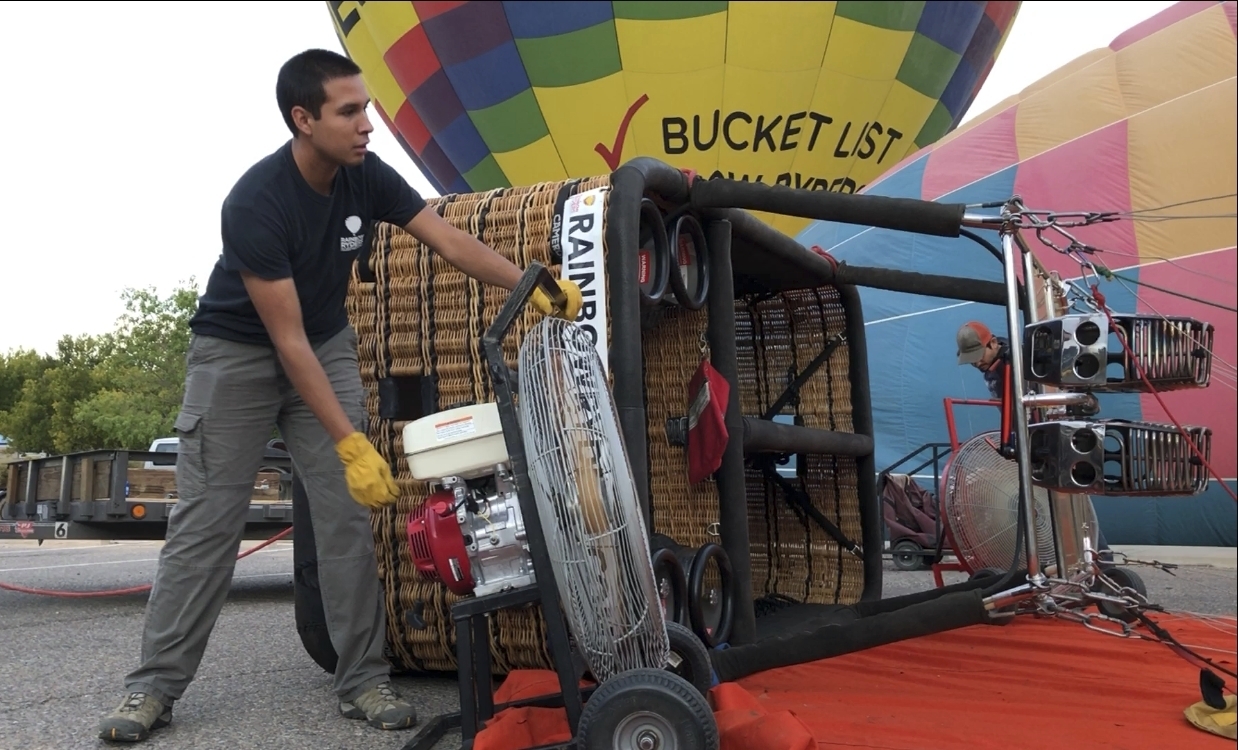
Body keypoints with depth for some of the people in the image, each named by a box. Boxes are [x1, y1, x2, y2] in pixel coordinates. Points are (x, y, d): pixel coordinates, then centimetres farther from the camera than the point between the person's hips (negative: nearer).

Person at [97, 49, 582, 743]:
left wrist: (531, 285, -29)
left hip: (328, 345, 5)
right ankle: (155, 685, 11)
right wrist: (351, 443, -31)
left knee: (350, 516, -3)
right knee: (207, 521, -3)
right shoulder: (256, 202, -28)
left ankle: (364, 680, 4)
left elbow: (452, 242, -13)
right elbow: (287, 341, -28)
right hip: (237, 352, -4)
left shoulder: (366, 174, -13)